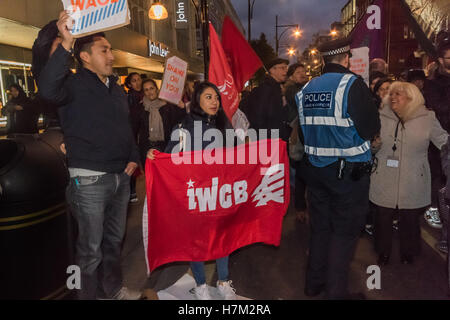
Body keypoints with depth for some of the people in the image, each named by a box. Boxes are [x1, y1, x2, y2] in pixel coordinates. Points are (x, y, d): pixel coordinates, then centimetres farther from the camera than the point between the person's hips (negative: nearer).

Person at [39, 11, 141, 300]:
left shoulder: (117, 89, 15)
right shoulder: (74, 84, -7)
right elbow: (48, 89, -30)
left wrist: (134, 158, 8)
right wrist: (65, 44, -33)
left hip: (121, 177, 7)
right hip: (90, 179, -7)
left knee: (115, 239, 20)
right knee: (91, 248, 4)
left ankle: (114, 288, 38)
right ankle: (89, 295, 25)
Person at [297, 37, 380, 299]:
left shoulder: (306, 89, 4)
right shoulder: (352, 84, -14)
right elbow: (371, 129, -16)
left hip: (315, 167, 6)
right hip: (349, 171, -6)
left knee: (320, 226, 18)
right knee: (345, 231, 7)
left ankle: (315, 282, 31)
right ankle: (337, 291, 17)